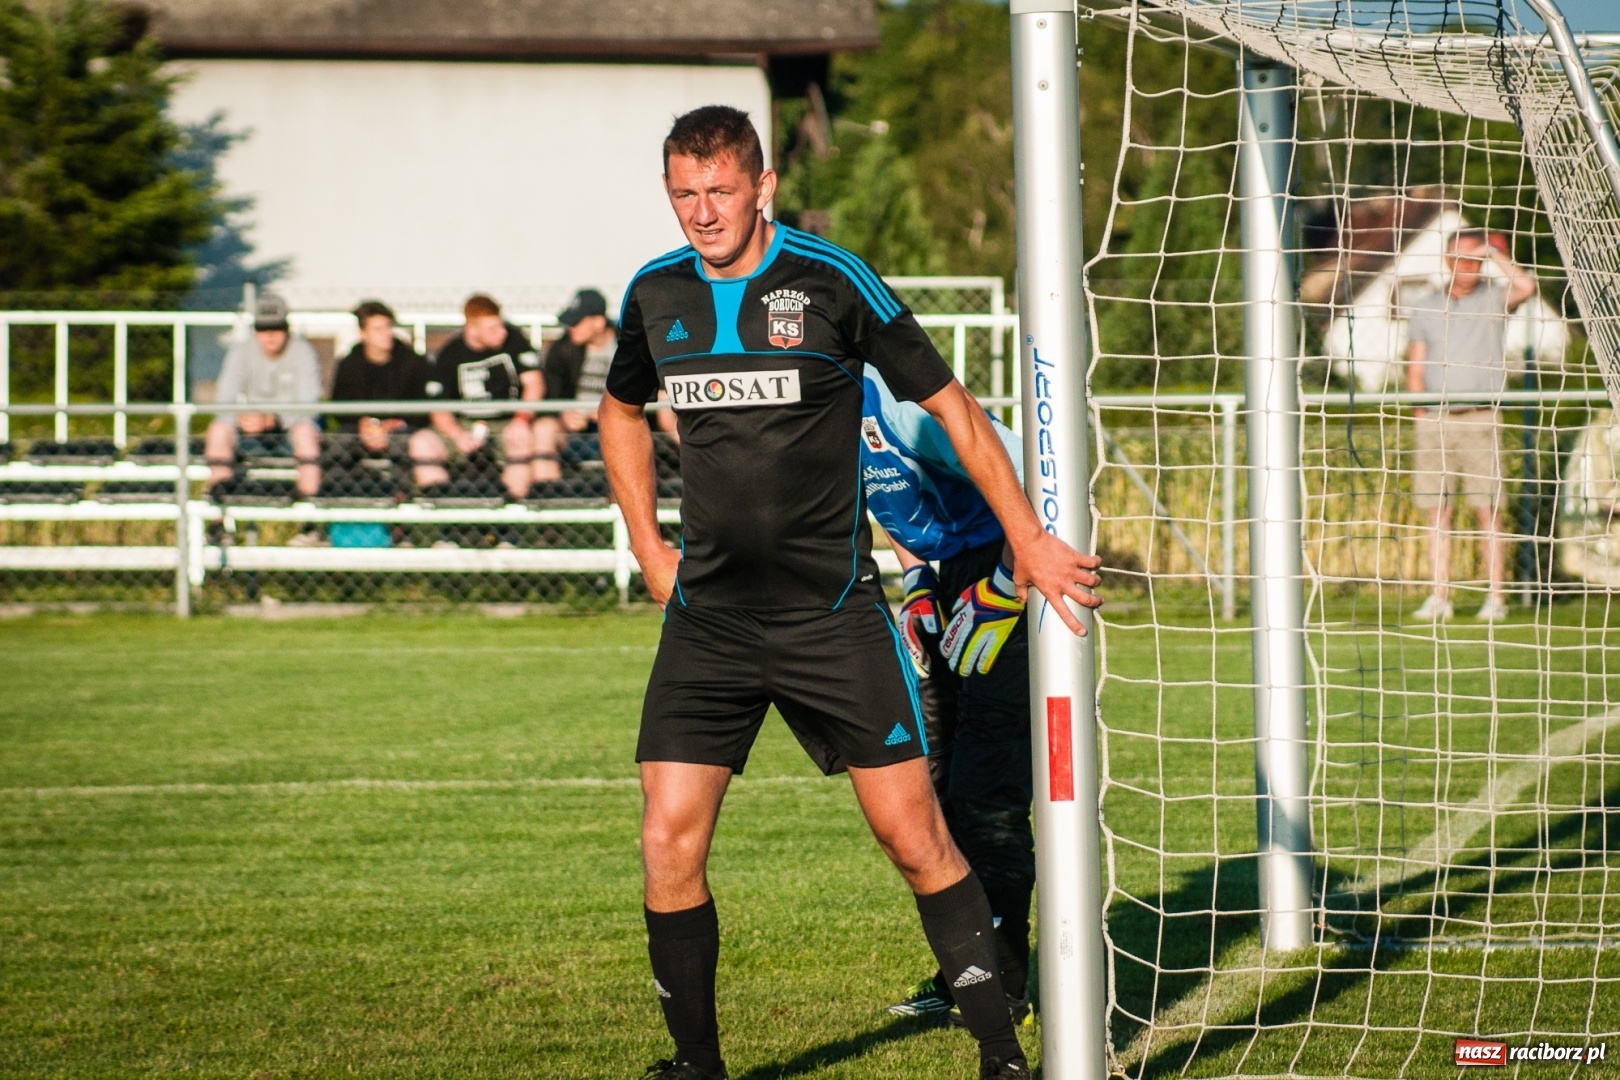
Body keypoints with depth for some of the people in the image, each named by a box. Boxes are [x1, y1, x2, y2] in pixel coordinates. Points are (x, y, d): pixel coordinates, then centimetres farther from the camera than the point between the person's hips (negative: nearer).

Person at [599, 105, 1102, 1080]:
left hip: (834, 614, -3)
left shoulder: (832, 282, -9)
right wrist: (651, 551, 17)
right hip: (707, 619, 4)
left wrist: (1028, 540, 0)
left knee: (913, 836, -5)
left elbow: (950, 404, 0)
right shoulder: (656, 295, 4)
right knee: (670, 845, -5)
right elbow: (624, 411, 25)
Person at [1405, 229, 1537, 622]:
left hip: (1480, 417, -3)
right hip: (1435, 420, 3)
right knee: (1437, 512, 1)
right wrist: (1420, 412, -1)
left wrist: (1494, 253, -8)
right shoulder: (1424, 309, 14)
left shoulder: (1493, 300, 6)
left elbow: (1526, 287, -15)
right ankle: (1439, 596, 3)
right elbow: (1416, 368, 12)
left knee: (1488, 509, -6)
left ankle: (1495, 597, -4)